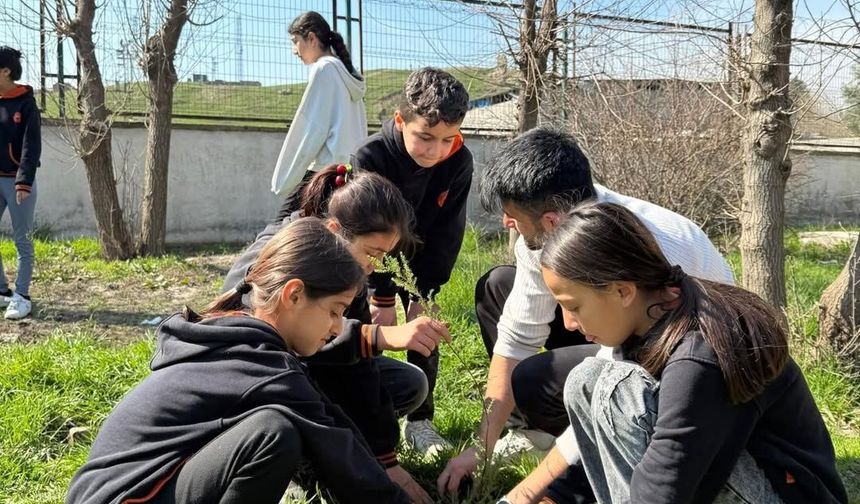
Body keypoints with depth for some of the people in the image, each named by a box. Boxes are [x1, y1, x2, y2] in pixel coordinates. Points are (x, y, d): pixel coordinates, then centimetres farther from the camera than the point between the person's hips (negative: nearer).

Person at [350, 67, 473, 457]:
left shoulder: (459, 163, -24)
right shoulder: (370, 158, -33)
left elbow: (446, 235, -16)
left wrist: (423, 295, -16)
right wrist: (383, 297, -23)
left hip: (420, 259, 2)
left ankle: (420, 420, 10)